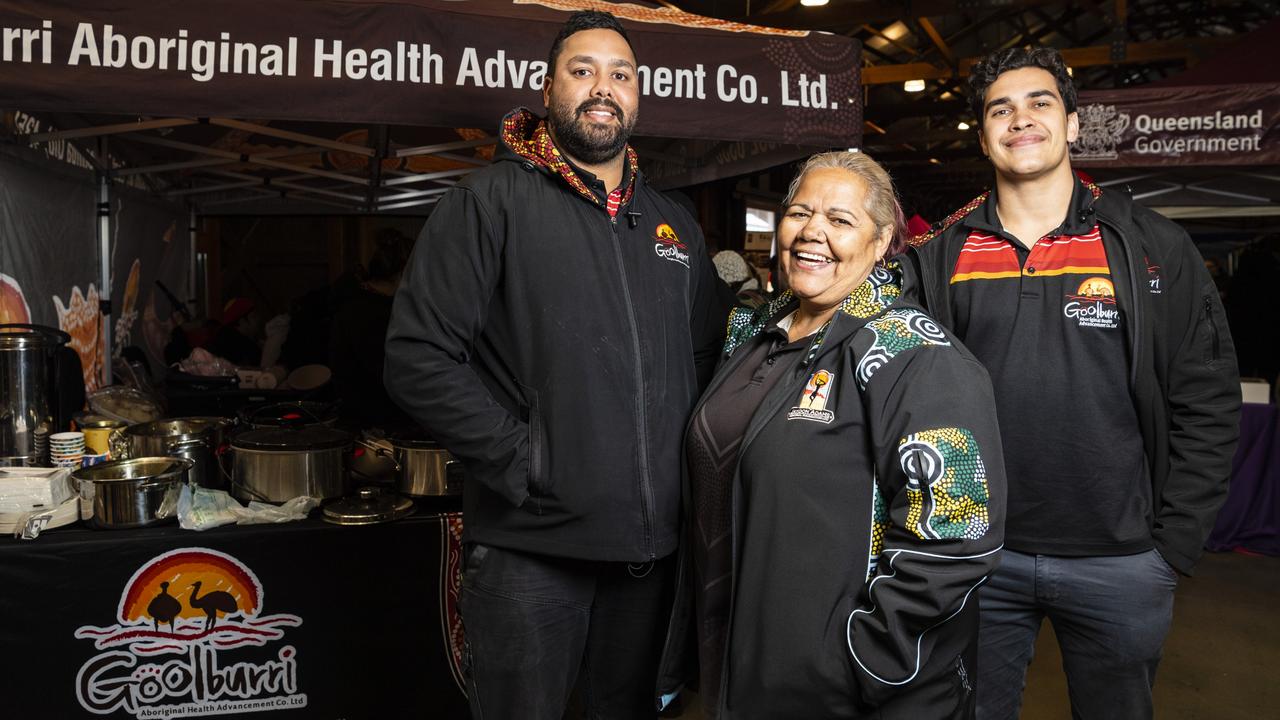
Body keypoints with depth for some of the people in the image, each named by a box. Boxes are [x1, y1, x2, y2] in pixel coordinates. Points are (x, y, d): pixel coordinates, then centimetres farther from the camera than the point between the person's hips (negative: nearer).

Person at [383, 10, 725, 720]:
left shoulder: (672, 224, 12)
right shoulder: (491, 200, -6)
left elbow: (708, 355, 21)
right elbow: (418, 360, -13)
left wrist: (687, 455, 7)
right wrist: (525, 460, -16)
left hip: (651, 543, 6)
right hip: (531, 547, -5)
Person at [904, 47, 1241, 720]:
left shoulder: (1154, 248, -1)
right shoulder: (939, 256, 1)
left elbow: (1206, 404, 0)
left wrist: (1173, 545, -5)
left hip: (1121, 563, 0)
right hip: (974, 556, 1)